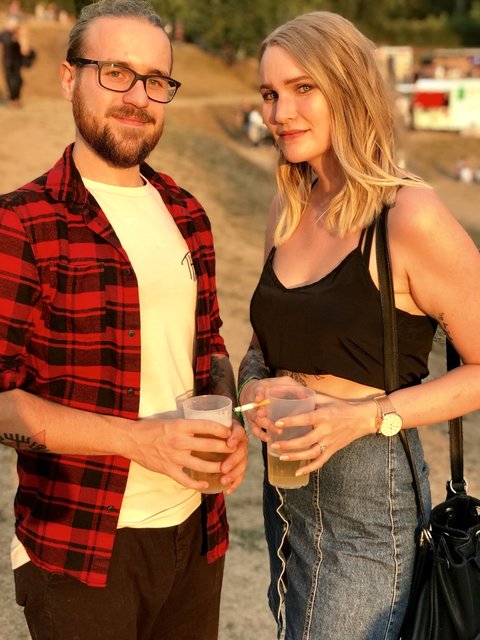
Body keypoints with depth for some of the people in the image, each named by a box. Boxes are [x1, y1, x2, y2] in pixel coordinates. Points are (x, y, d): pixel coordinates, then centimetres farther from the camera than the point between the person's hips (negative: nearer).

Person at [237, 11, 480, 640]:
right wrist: (254, 387, -6)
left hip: (370, 510, -7)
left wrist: (370, 415, -22)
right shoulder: (288, 209, 4)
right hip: (287, 495, 7)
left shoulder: (410, 217, -17)